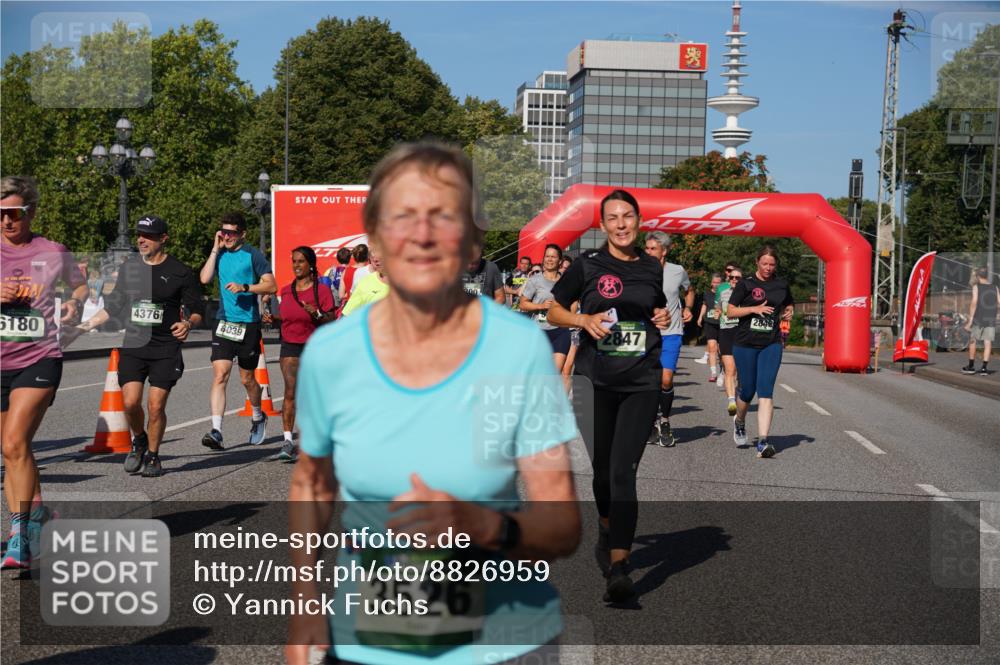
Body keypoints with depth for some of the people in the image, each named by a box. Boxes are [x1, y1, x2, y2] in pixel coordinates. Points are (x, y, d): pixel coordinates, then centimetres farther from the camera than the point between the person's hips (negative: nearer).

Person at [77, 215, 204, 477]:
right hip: (132, 346, 3)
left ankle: (152, 456, 16)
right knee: (130, 401, -10)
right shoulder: (128, 267, 11)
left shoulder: (180, 272, -1)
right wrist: (88, 325, 17)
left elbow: (197, 310, 2)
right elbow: (113, 305, 21)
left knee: (155, 406, -5)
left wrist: (188, 323, -19)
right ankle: (138, 441, 20)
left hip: (166, 349, -3)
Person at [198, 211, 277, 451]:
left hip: (248, 324, -3)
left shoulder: (252, 255, -3)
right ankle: (216, 431, -15)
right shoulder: (220, 254, 9)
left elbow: (271, 286, -7)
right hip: (224, 322, 3)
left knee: (247, 379, 10)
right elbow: (205, 278, -5)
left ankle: (258, 418, 37)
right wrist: (215, 249, -4)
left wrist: (244, 287, -18)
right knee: (220, 375, -11)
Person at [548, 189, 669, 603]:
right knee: (602, 469, 12)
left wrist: (663, 319, 4)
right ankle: (607, 529, 42)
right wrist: (585, 320, -12)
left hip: (641, 383, 0)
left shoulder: (651, 268, 8)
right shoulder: (587, 266, 0)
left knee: (624, 472, -11)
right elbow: (554, 312, 6)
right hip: (596, 381, 0)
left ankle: (617, 568, -15)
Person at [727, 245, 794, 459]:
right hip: (745, 344, -1)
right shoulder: (746, 284, -2)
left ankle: (763, 442, -15)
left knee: (765, 392, -11)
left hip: (771, 344, 1)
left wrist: (788, 313, 3)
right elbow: (730, 311, -4)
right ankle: (739, 422, 40)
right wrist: (754, 308, -18)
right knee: (747, 391, 7)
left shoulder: (781, 285, 8)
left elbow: (789, 306, 26)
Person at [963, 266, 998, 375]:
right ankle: (984, 368, -2)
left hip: (979, 318, -3)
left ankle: (971, 366, 14)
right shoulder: (995, 288, 5)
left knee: (972, 341, 10)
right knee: (988, 343, 2)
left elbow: (974, 303, -13)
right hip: (991, 319, 3)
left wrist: (970, 320, -13)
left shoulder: (976, 287, -6)